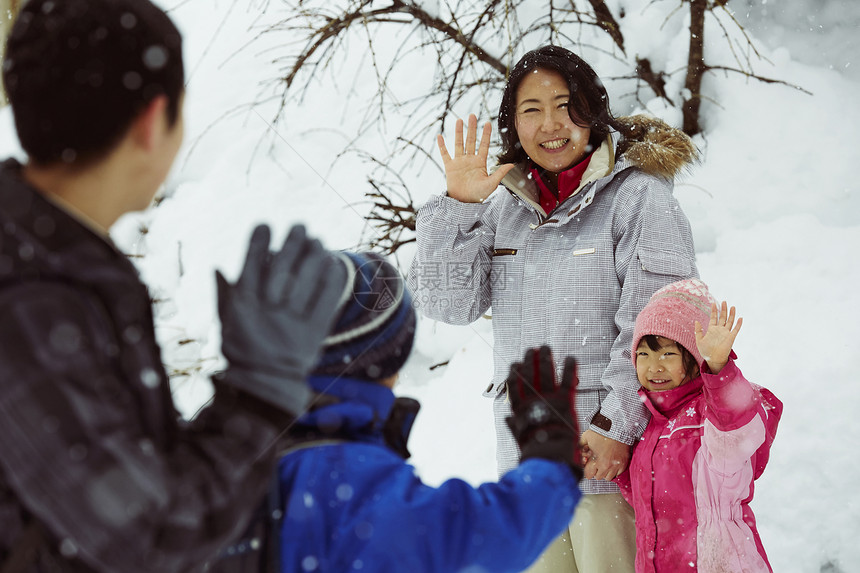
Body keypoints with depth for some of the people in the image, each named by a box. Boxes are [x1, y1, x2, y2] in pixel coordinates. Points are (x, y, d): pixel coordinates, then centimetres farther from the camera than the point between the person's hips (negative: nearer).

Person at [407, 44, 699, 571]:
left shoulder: (639, 195, -5)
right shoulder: (505, 205, 12)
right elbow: (451, 303, 7)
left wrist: (616, 426, -18)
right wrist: (457, 207, -3)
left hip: (608, 449, -6)